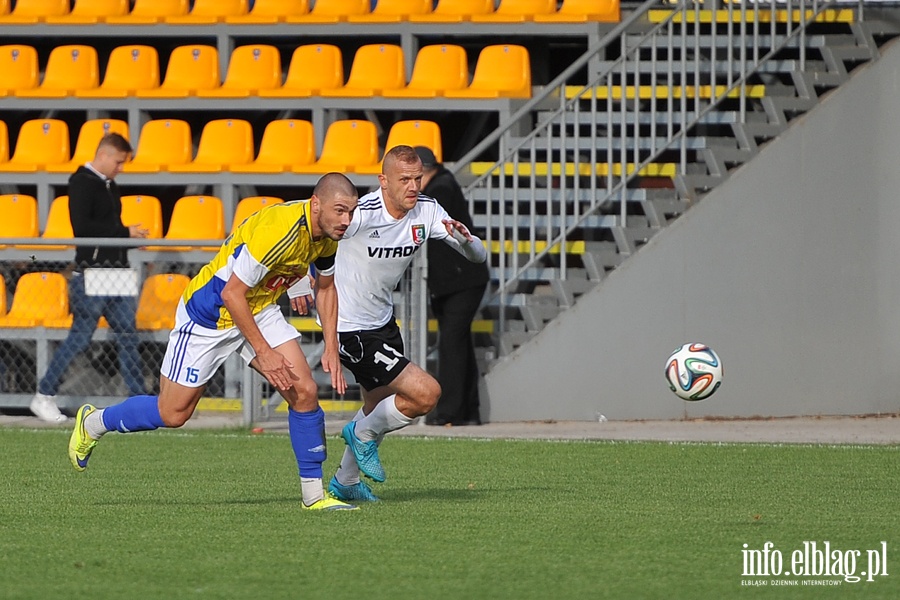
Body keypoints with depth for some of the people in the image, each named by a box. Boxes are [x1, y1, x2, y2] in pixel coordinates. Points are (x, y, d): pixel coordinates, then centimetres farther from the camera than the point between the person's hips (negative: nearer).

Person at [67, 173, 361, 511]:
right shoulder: (279, 230, -34)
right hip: (210, 314, -7)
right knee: (173, 414, 2)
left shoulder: (328, 235, -8)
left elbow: (326, 287, 11)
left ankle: (314, 494, 1)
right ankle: (92, 424, 27)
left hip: (260, 310, 7)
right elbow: (232, 292, -28)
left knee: (304, 391, -9)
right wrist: (263, 351, -25)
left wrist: (331, 349, 2)